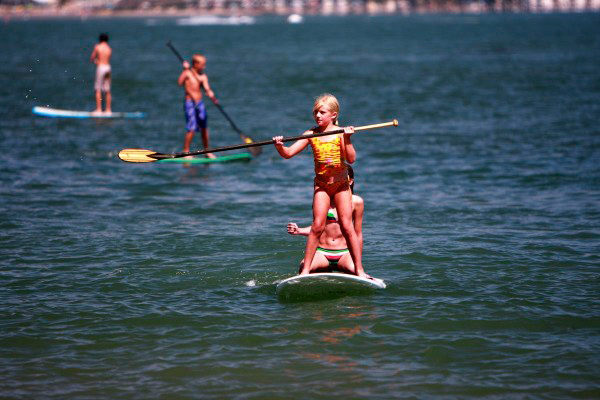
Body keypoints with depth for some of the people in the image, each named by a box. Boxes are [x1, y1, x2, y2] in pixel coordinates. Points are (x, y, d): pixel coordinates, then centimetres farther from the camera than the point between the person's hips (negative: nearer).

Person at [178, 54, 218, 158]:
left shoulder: (203, 76, 5)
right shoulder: (187, 73, -7)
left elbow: (207, 89, -5)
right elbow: (180, 82, -23)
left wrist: (212, 97, -23)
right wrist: (185, 70, -28)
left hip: (200, 103, 5)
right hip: (190, 103, -5)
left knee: (204, 128, 10)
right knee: (192, 129, -12)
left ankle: (207, 152, 21)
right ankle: (186, 151, -4)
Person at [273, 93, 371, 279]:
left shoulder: (340, 133, -7)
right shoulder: (311, 134, -1)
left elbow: (351, 159, -17)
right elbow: (288, 153, -5)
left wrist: (347, 140, -28)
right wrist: (279, 147, -24)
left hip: (341, 184, -1)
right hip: (321, 184, 1)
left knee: (346, 226, -4)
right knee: (317, 225, -9)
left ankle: (359, 269, 3)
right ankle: (305, 270, -6)